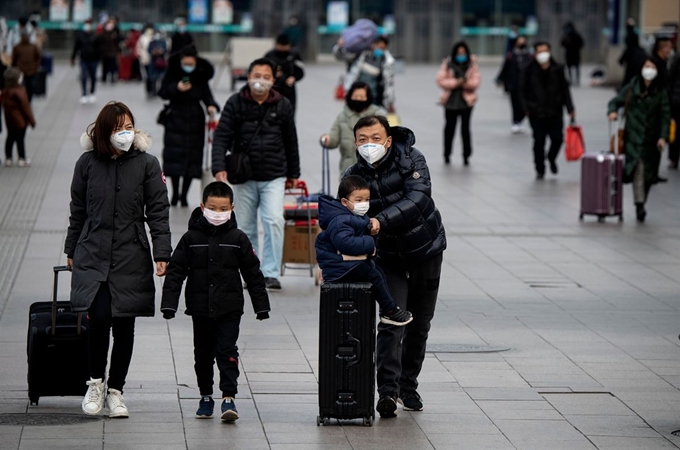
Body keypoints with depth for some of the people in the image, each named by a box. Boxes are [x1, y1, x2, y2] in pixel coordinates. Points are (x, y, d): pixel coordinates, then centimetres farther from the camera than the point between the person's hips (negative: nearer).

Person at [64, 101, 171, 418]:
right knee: (99, 318, -13)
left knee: (124, 326, 3)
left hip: (131, 258, 0)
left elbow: (158, 212, 1)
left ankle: (115, 390, 17)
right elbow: (78, 210, 13)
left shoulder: (147, 164, 0)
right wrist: (71, 250, 16)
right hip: (93, 256, 0)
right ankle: (96, 382, 9)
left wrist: (162, 254, -5)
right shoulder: (87, 163, 3)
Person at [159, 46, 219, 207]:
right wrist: (176, 88, -22)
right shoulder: (172, 74, -3)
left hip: (195, 121, 1)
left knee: (192, 157, 1)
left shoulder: (201, 77, -1)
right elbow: (162, 92, -4)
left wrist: (211, 105, -22)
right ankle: (175, 193, 10)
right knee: (175, 156, -4)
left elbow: (207, 95, -1)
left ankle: (184, 194, 12)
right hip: (176, 119, -1)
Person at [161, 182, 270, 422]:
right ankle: (206, 396, 22)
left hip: (229, 308, -1)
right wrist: (169, 303, -7)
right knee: (203, 353, 10)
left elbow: (253, 274, 6)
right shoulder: (191, 238, 0)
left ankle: (228, 397, -10)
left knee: (226, 350, -9)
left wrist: (261, 305, 5)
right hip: (200, 307, 2)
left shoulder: (238, 239, 1)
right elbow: (175, 271, 1)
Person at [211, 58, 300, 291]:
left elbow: (291, 141, 13)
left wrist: (293, 173, 17)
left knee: (274, 221, -16)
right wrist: (219, 167, -19)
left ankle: (271, 273, -11)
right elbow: (221, 137, -6)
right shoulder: (235, 103, -2)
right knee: (246, 227, 7)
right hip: (244, 177, 0)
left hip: (274, 177, 0)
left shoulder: (282, 105, 4)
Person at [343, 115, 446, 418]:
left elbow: (419, 198, -29)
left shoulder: (411, 159, -16)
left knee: (419, 323, 11)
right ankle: (388, 390, -21)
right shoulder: (354, 177, -10)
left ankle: (408, 386, 26)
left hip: (425, 249, 0)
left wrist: (382, 220, -41)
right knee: (391, 322, -16)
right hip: (389, 255, 0)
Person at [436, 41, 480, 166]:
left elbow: (476, 80, -3)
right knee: (450, 128, 10)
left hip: (467, 100, -1)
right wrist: (455, 82, -17)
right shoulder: (447, 64, 0)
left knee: (465, 128, -7)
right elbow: (440, 80, -6)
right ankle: (447, 155, 24)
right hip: (451, 101, 1)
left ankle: (466, 155, 0)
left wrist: (467, 83, -23)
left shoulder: (472, 64, 2)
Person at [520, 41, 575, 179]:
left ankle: (552, 158, 28)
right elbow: (523, 91, 5)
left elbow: (565, 90, 10)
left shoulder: (557, 70, 6)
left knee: (557, 138, -4)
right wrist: (527, 107, -6)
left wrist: (570, 108, 6)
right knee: (539, 142, -1)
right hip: (537, 114, -1)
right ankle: (540, 170, 15)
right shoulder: (530, 71, 1)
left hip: (555, 112, 1)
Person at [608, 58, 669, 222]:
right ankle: (639, 204, -20)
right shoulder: (632, 88, 3)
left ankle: (641, 202, 21)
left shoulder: (660, 92, 4)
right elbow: (616, 101, 9)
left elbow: (665, 115, 2)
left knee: (648, 172, 5)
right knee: (637, 167, -17)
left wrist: (663, 137, -8)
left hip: (651, 139, 2)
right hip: (633, 136, -2)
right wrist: (612, 111, -14)